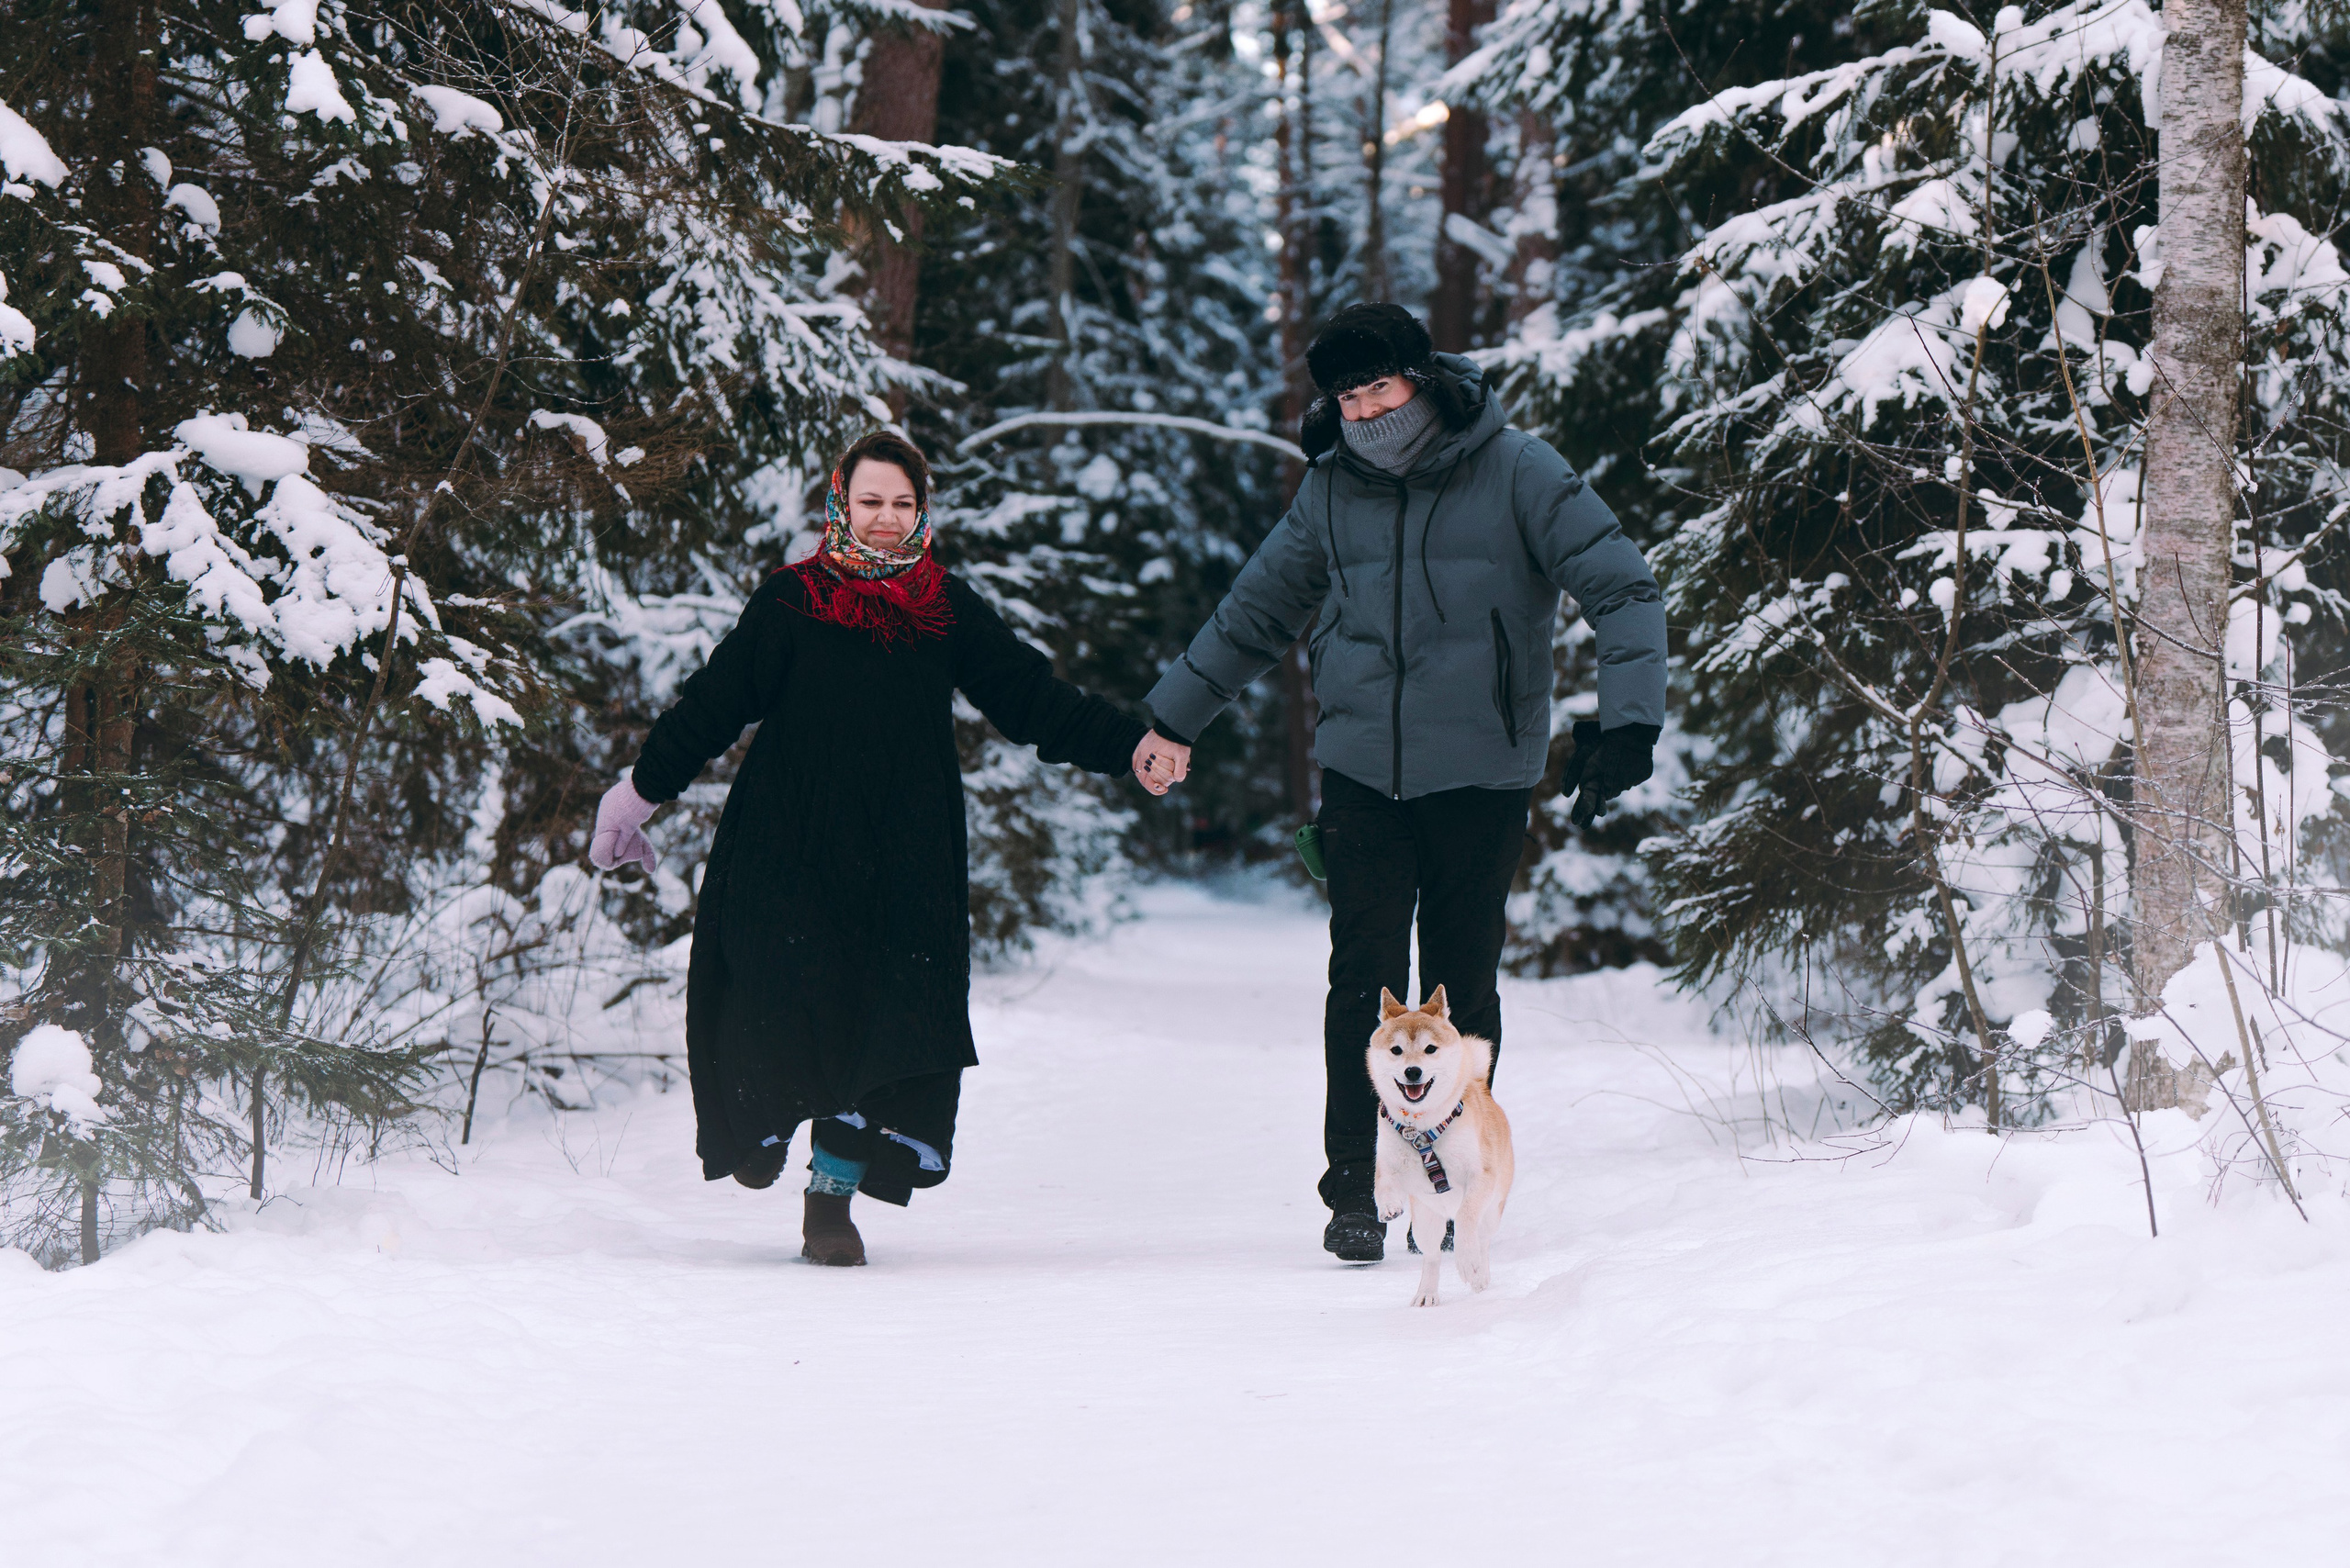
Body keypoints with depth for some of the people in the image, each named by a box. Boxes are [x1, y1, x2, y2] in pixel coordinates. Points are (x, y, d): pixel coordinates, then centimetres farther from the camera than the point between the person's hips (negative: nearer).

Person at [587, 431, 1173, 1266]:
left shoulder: (948, 611, 9)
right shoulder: (789, 604, 1)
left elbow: (1034, 698, 9)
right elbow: (711, 705, 4)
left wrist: (1131, 746, -1)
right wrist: (641, 788, 4)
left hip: (906, 862, 2)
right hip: (790, 849, -2)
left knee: (891, 1024, -5)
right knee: (788, 1002, -7)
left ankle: (833, 1195, 6)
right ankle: (761, 1126, 25)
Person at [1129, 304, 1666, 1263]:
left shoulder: (1517, 474, -4)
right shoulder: (1332, 489, 7)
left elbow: (1621, 589, -5)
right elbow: (1257, 610, 21)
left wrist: (1629, 719, -17)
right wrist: (1176, 716, 27)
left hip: (1481, 776, -2)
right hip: (1361, 772, 2)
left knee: (1462, 986, 4)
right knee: (1363, 981, -6)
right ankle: (1354, 1188, -2)